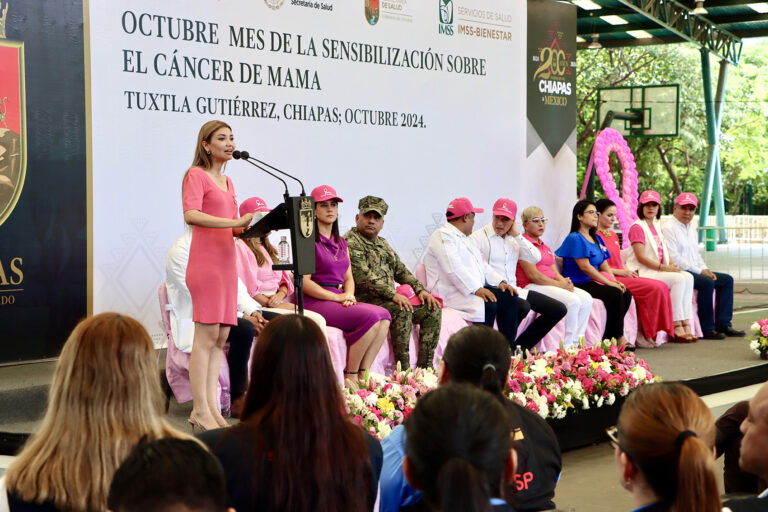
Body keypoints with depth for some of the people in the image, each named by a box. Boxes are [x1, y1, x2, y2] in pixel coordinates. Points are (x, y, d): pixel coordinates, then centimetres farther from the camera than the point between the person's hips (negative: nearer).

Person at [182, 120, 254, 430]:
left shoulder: (227, 182, 21)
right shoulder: (196, 175, -5)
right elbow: (191, 215, -21)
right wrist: (235, 222, -26)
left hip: (226, 262, 8)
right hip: (205, 262, -8)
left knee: (221, 335, 6)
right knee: (206, 334, -10)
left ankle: (211, 407, 9)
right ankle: (200, 410, -8)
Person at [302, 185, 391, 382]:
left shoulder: (341, 243, 22)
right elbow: (304, 282, -11)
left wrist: (349, 295, -2)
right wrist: (336, 297, -15)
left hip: (340, 301, 8)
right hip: (314, 303, -7)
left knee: (383, 315, -17)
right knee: (370, 317, -27)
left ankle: (363, 375, -18)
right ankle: (351, 377, -18)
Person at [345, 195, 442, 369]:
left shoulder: (382, 244, 23)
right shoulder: (350, 242, -8)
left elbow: (401, 271, 26)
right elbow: (363, 276, -20)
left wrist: (420, 290, 9)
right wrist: (393, 294, -25)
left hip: (389, 299, 9)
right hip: (366, 299, -9)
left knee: (432, 310, -2)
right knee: (402, 311, -33)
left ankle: (425, 366, -6)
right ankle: (403, 369, -30)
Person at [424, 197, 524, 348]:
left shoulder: (463, 238, 25)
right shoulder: (443, 236, -8)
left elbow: (482, 264, 23)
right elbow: (454, 269, -21)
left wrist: (500, 282, 6)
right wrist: (477, 289, -28)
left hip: (475, 288, 10)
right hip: (451, 292, -10)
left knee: (510, 298, -7)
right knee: (488, 305, -31)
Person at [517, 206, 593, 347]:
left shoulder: (545, 247, 26)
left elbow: (555, 273, 18)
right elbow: (532, 274, -14)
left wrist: (565, 281, -6)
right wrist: (559, 284, -14)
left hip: (551, 285, 9)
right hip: (531, 286, -9)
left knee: (586, 299, -11)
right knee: (572, 300, -27)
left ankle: (576, 342, -12)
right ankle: (567, 346, -21)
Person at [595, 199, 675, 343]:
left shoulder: (613, 235, 23)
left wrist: (629, 271, 3)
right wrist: (621, 272, -15)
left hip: (621, 275, 9)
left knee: (662, 286, -11)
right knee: (655, 287, -22)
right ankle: (644, 334, -15)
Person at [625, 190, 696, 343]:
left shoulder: (656, 227, 21)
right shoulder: (637, 227, -8)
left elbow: (665, 252, 19)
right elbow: (641, 257, -17)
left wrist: (672, 264, -3)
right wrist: (664, 268, -19)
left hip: (658, 270, 8)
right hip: (642, 272, -8)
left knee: (688, 277, -14)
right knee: (678, 279, -25)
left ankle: (686, 325, -18)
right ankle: (678, 328, -22)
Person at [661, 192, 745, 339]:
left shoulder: (691, 228, 21)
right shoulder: (668, 228, -10)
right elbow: (674, 258, -18)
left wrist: (705, 269, 4)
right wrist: (700, 271, -17)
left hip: (694, 271, 10)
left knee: (726, 280, 2)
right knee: (707, 282, -30)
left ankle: (723, 324, -2)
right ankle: (707, 329, -24)